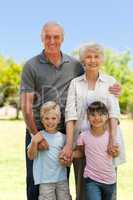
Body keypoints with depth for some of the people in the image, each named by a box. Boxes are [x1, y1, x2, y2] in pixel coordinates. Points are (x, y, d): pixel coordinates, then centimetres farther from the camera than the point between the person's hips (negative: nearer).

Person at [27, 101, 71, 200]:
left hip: (62, 178, 3)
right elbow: (31, 156, -5)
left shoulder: (62, 137, 4)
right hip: (45, 180, -3)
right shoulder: (38, 136, -4)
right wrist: (34, 142, -20)